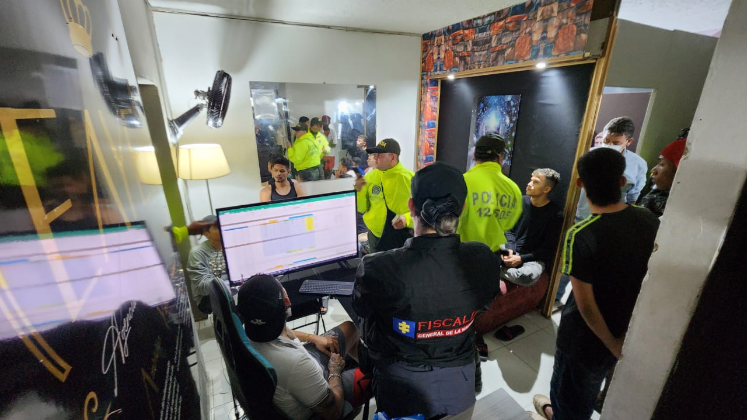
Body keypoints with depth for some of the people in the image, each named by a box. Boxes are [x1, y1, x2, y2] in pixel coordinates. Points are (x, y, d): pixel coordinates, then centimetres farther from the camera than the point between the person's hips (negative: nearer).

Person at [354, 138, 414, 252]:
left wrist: (407, 218, -26)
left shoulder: (410, 178, -12)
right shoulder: (369, 176, -1)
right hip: (376, 236, 3)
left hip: (403, 238, -3)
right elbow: (361, 208, 2)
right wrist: (358, 190, -13)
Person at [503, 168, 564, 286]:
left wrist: (521, 258, -17)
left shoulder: (556, 214, -8)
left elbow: (548, 249, -7)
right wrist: (510, 249, -11)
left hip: (535, 258, -2)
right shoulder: (521, 201, 4)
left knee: (527, 276, -38)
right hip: (513, 252, 2)